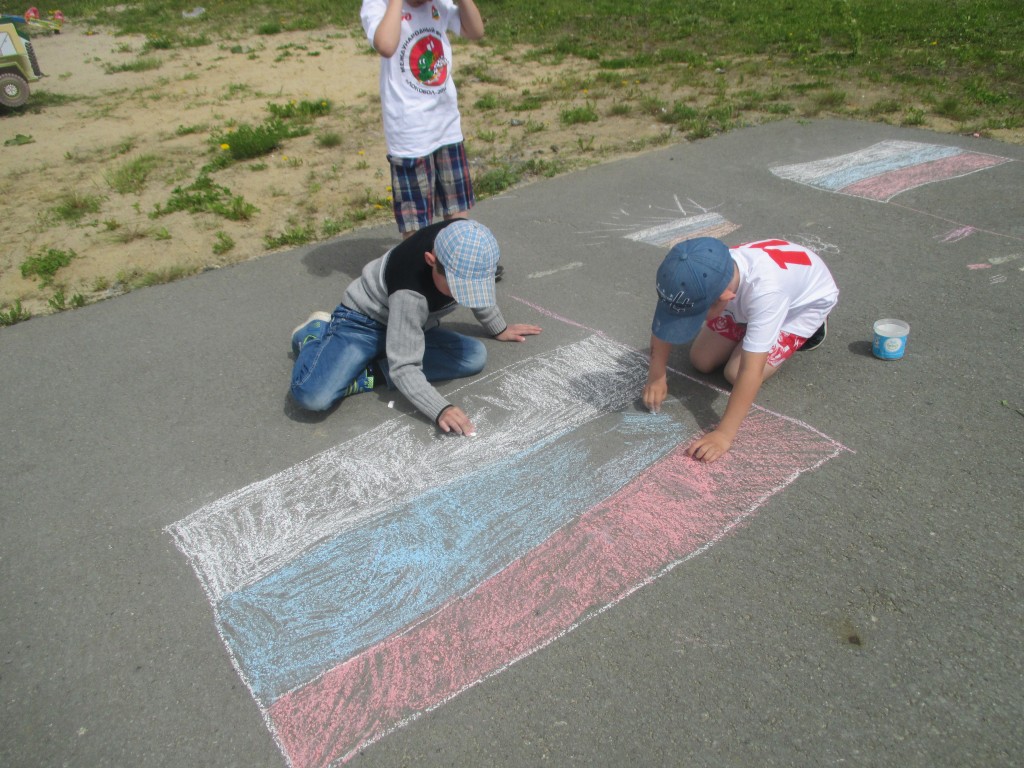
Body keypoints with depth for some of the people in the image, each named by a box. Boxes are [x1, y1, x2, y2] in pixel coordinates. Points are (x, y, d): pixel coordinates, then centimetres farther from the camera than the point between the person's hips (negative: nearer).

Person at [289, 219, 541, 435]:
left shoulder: (466, 242, -20)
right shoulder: (410, 293, -39)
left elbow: (479, 287, 4)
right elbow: (404, 368, -36)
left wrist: (499, 328, 15)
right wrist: (440, 410, -49)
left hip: (411, 323, 7)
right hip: (364, 321, -7)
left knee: (475, 356, -17)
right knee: (312, 396, -28)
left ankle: (367, 376, -12)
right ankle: (316, 333, 6)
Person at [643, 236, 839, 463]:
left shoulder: (765, 290, -47)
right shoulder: (704, 278, -34)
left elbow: (751, 372, -46)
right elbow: (665, 320, -17)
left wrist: (724, 434, -46)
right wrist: (656, 376, -23)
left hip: (806, 301, -4)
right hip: (747, 297, 5)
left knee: (736, 373, -15)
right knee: (701, 361, -3)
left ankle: (806, 331, 7)